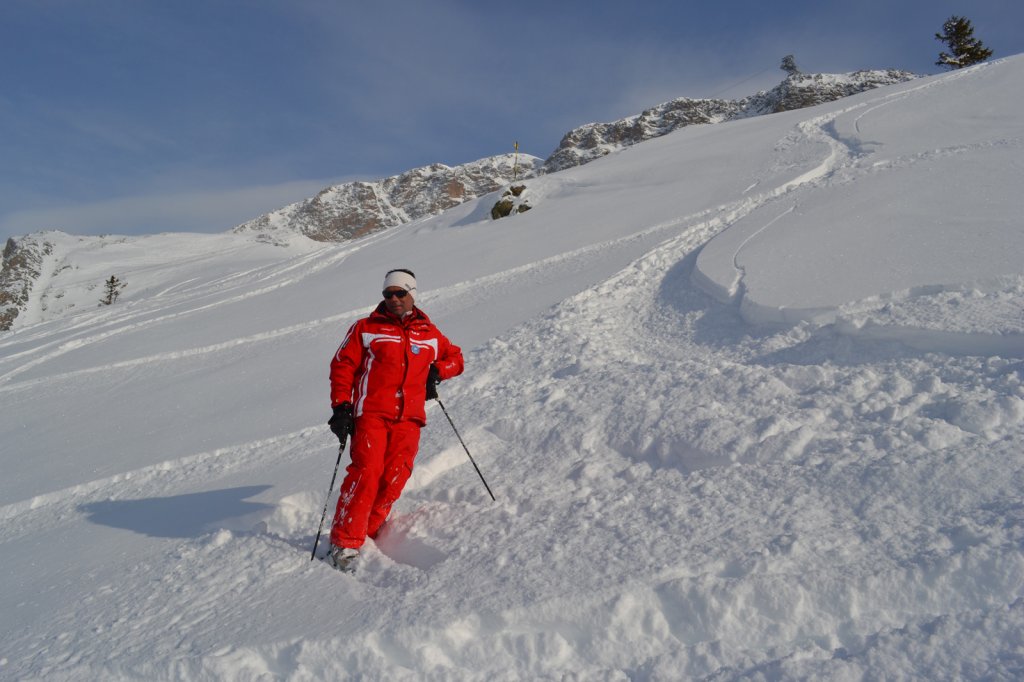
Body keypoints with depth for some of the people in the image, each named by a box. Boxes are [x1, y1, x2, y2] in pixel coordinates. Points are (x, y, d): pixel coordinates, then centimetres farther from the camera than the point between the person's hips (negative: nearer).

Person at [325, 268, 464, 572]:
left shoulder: (430, 334, 16)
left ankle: (368, 530, 14)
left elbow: (456, 358, 27)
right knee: (366, 473, -15)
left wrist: (436, 371, 6)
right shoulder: (365, 329, 8)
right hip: (371, 413, -3)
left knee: (394, 479, -3)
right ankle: (345, 543, -9)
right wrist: (341, 407, -5)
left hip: (409, 418, 3)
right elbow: (343, 366, 6)